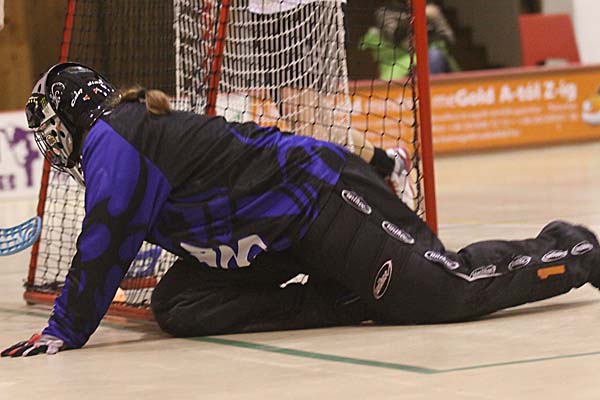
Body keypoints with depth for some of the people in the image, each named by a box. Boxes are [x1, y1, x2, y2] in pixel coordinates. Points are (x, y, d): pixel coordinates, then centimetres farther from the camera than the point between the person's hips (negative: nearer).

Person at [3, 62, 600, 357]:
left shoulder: (110, 137, -12)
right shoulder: (136, 130, 19)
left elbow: (103, 248, -18)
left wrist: (64, 331, -11)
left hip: (325, 201, -10)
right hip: (284, 238, 10)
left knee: (449, 289, -11)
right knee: (178, 305, -2)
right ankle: (331, 303, 0)